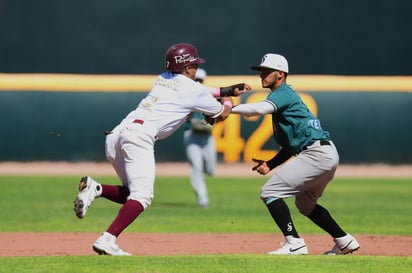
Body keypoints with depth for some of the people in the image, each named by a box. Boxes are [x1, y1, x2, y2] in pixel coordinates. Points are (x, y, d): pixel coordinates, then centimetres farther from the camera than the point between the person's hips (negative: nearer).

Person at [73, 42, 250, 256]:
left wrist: (229, 90, 45)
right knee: (142, 197, -12)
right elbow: (221, 115, 21)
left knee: (133, 194, 17)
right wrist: (228, 102, 43)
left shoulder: (163, 79, 27)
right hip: (139, 136, -8)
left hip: (116, 133, 8)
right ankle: (107, 240, -27)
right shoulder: (193, 90, 7)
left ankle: (95, 189, -7)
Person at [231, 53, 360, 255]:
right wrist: (270, 164, 13)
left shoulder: (283, 93, -5)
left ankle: (294, 243, -18)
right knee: (305, 204, 29)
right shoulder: (285, 97, 24)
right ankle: (345, 242, 33)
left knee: (270, 191, -12)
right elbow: (291, 143, 25)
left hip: (317, 153, -11)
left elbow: (262, 108, -29)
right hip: (327, 155, 11)